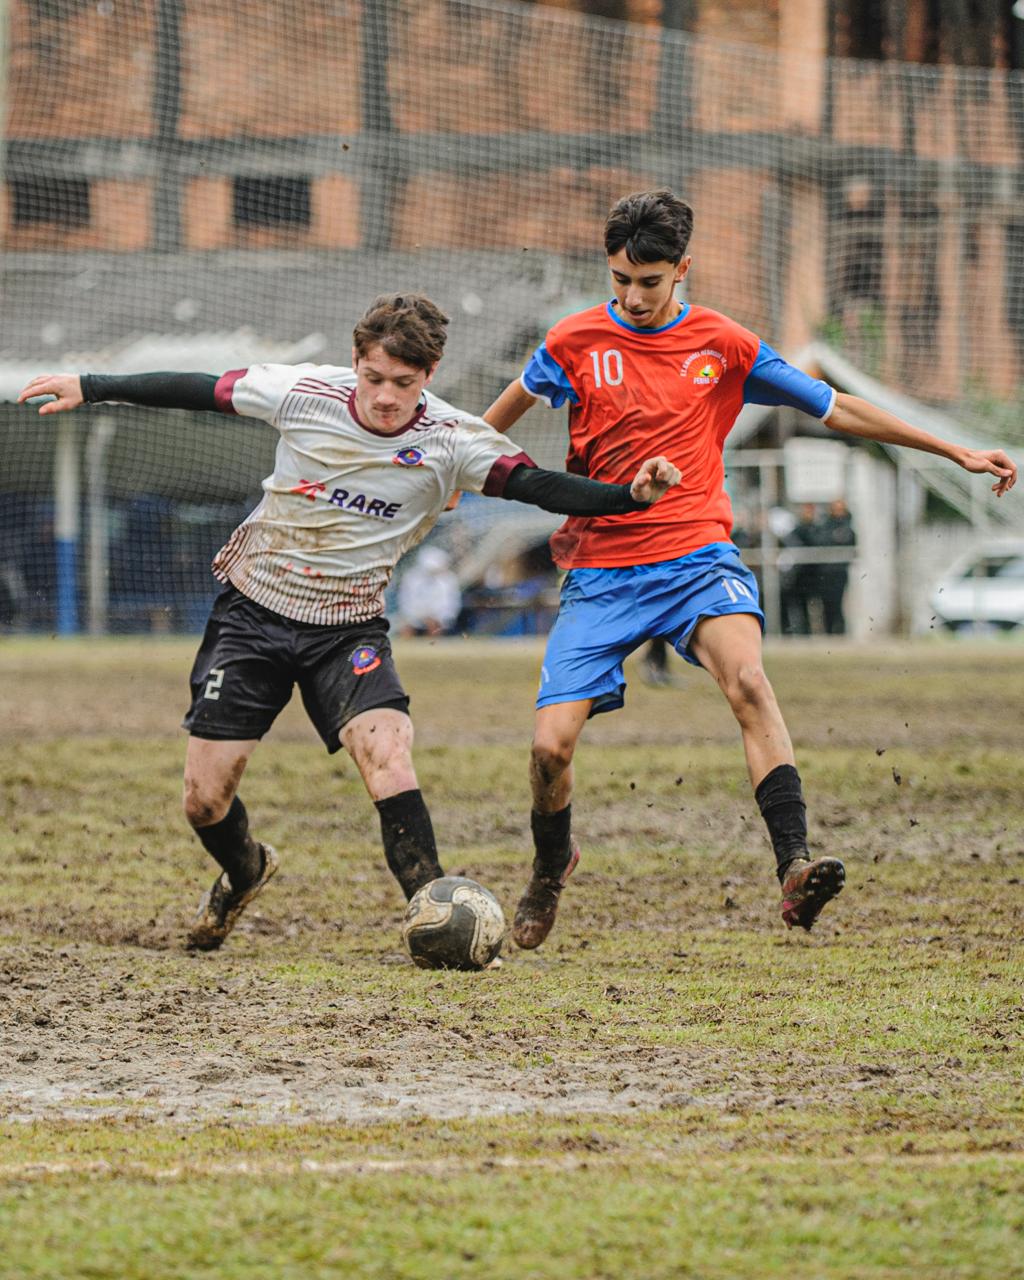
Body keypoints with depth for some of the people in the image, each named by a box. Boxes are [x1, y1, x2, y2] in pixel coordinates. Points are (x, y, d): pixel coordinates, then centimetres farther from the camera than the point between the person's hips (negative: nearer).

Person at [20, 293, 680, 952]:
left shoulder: (452, 440, -14)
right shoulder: (307, 392, -12)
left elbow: (537, 484, -23)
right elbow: (198, 390, 0)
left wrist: (630, 495, -39)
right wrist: (91, 388, 3)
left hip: (348, 626, -1)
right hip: (254, 607, 1)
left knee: (387, 750, -28)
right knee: (205, 800, 1)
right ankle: (244, 873, 35)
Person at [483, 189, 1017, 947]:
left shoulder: (724, 345, 3)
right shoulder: (576, 343, 2)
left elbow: (833, 408, 11)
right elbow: (520, 398, 24)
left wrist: (956, 452, 12)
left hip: (697, 556, -1)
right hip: (600, 569, 1)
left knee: (746, 678, -32)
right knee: (552, 744, -9)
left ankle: (796, 869, -41)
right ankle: (552, 865, 25)